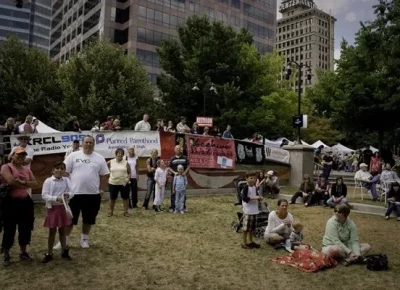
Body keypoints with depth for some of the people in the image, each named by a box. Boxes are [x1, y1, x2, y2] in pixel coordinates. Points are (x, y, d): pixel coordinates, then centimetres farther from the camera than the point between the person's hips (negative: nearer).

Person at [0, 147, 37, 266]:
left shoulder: (27, 169, 12)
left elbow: (34, 183, 3)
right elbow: (11, 181, -23)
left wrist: (23, 182, -16)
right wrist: (26, 185, -11)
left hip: (25, 202, 6)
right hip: (10, 202, -6)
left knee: (25, 229, 12)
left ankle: (23, 252, 27)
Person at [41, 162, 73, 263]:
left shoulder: (66, 180, 2)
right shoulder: (48, 181, -9)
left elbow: (72, 192, 4)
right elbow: (44, 195, -15)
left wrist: (68, 195, -19)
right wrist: (56, 198, -27)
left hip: (63, 208, 3)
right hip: (52, 208, -3)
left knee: (62, 231, 14)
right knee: (52, 232, 7)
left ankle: (64, 252, 27)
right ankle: (49, 254, 21)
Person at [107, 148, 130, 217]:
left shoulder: (126, 163, -1)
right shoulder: (111, 162, 0)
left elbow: (129, 172, 2)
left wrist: (127, 179, -13)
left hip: (123, 183, 0)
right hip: (113, 183, 1)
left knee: (125, 197, 4)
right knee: (112, 198, 10)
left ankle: (126, 211, 14)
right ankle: (111, 211, 24)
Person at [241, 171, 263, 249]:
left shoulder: (255, 187, 9)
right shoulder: (246, 187, -14)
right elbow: (244, 198, -22)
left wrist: (259, 198, -1)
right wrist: (254, 198, -25)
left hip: (254, 210, 8)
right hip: (248, 210, -8)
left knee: (252, 227, 16)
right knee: (246, 228, -2)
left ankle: (250, 241, 29)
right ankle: (244, 243, 7)